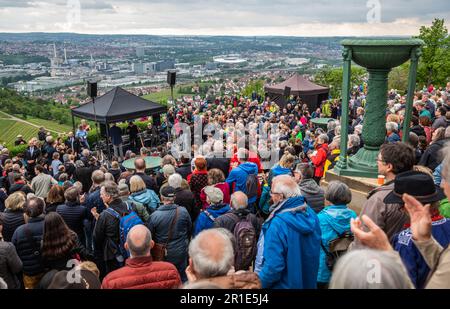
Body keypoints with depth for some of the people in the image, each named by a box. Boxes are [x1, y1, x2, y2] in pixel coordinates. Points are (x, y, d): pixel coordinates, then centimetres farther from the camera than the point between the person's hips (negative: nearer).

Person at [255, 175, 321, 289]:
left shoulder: (278, 223, -30)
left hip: (285, 285, -7)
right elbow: (315, 253, 6)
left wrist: (257, 284, -14)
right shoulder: (311, 214, -6)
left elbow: (273, 266, -30)